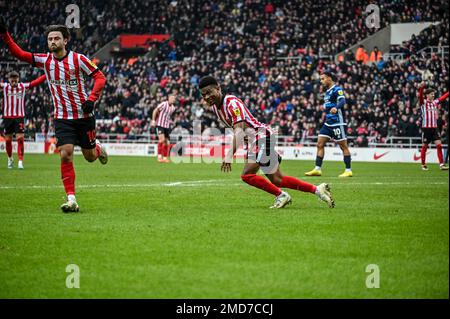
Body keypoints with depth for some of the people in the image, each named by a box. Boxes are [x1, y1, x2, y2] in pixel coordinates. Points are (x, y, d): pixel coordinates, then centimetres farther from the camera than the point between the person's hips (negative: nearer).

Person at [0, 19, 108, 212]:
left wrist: (91, 99, -19)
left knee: (90, 157, 8)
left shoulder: (78, 59, -9)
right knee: (66, 155, -15)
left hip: (84, 116, -1)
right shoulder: (45, 60, 0)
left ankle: (98, 148, 47)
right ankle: (71, 199, -12)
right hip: (62, 118, 1)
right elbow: (19, 54, -5)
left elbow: (100, 77, -6)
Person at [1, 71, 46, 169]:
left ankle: (20, 161, -9)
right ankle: (10, 158, 30)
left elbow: (36, 81, 1)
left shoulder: (23, 86, 0)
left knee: (20, 138, -10)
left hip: (19, 117, -1)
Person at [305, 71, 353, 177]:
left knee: (343, 146, -2)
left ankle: (348, 170, 3)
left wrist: (336, 108, -47)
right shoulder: (328, 91, 15)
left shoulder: (337, 89, -12)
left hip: (338, 123, -9)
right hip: (328, 123, 9)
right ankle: (317, 169, 3)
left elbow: (342, 101, -29)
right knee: (320, 144, 2)